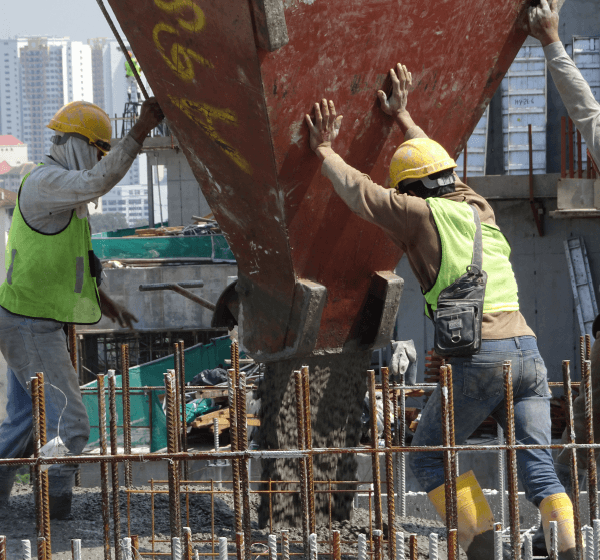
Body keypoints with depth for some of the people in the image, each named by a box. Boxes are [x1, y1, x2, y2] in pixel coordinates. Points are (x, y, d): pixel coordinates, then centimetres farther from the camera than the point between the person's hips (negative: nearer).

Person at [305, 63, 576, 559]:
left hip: (478, 356, -6)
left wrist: (325, 151, 26)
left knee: (430, 455, 11)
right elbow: (438, 171, 38)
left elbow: (360, 191, 12)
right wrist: (403, 117, 46)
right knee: (538, 468, 1)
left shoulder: (423, 215, 2)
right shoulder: (478, 208, 20)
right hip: (528, 351, 6)